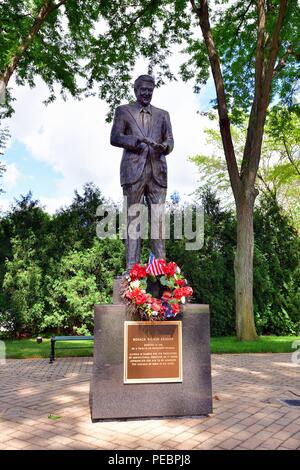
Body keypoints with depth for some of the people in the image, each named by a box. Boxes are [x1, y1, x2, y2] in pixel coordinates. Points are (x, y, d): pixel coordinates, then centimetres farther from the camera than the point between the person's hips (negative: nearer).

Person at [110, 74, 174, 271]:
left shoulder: (163, 114, 23)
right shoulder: (123, 111, 16)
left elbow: (170, 140, 14)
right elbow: (115, 138, 3)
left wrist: (164, 146, -11)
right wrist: (137, 140, -14)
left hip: (157, 171, 2)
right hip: (134, 170, -2)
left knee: (158, 217, -3)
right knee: (133, 217, -6)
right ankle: (132, 266, -7)